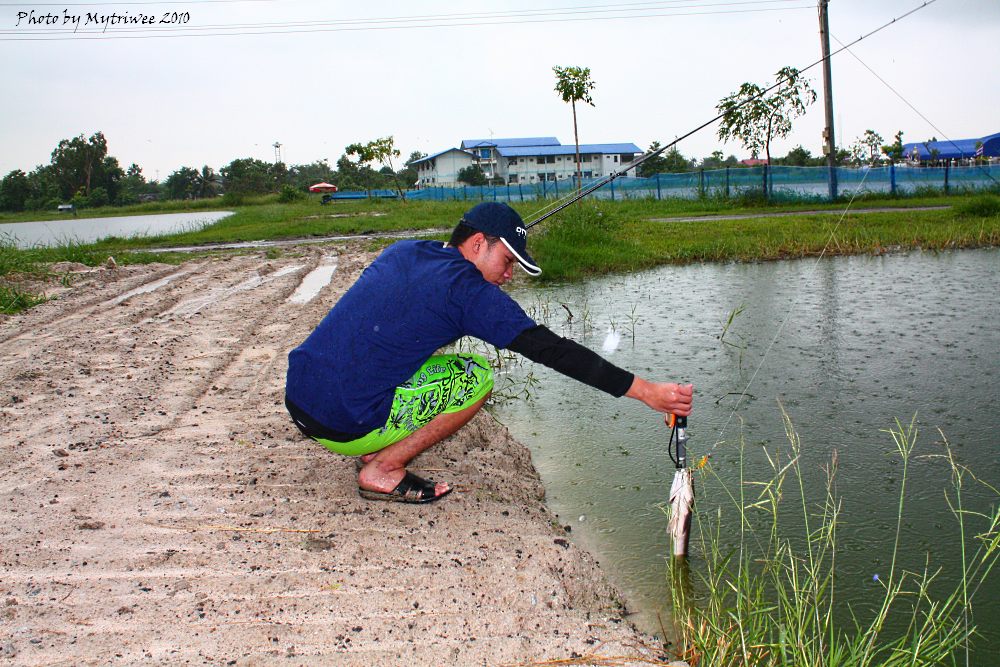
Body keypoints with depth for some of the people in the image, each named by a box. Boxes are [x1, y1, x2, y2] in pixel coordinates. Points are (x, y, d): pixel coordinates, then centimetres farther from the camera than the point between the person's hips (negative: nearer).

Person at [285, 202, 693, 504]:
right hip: (343, 426, -8)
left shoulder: (402, 251, 11)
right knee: (475, 378, -2)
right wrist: (644, 391, -12)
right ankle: (382, 470, 1)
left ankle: (375, 451, 16)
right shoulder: (468, 290, -11)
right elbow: (551, 350, -14)